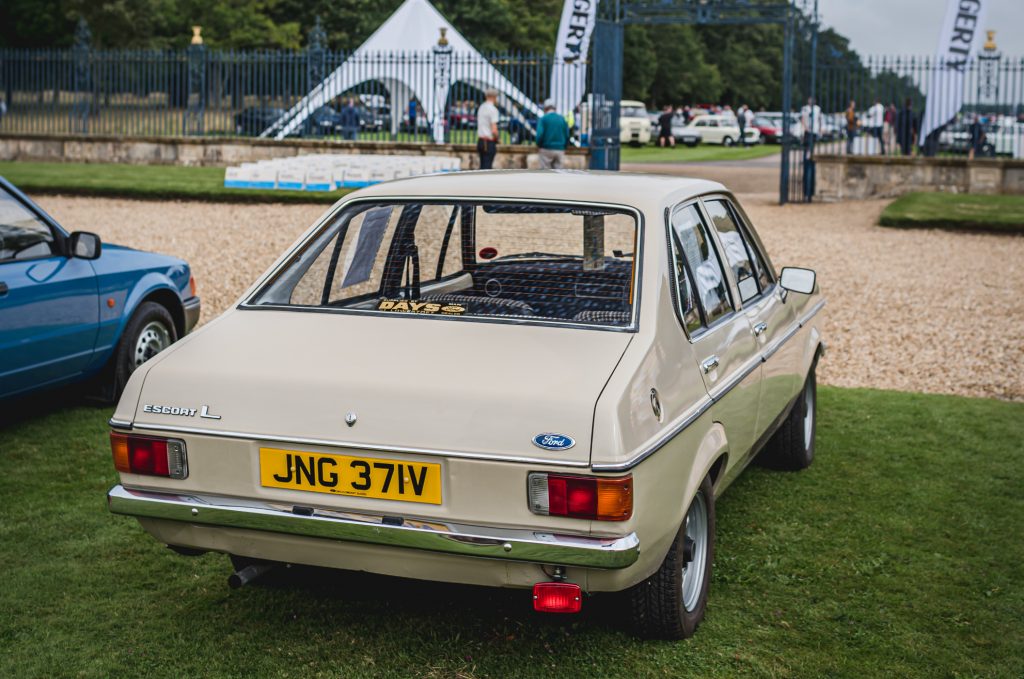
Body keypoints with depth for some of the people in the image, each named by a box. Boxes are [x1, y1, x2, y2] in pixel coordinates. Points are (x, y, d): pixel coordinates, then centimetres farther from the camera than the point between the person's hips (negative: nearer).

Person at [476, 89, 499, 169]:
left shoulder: (481, 107, 11)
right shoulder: (493, 109, -14)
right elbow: (494, 130, -19)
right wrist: (496, 139, -2)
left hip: (480, 140, 8)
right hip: (489, 142, -8)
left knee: (482, 166, 12)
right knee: (487, 167, -6)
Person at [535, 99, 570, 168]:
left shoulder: (543, 119, -3)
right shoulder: (562, 119, 8)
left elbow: (539, 135, -13)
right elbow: (567, 136, 7)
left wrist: (539, 146, 2)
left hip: (546, 150, -3)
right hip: (560, 150, 3)